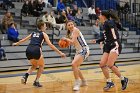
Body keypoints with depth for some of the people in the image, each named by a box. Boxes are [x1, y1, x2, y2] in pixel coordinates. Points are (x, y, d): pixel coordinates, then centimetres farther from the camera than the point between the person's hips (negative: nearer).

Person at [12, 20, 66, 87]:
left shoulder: (33, 33, 26)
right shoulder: (43, 34, 13)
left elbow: (23, 40, 37)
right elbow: (50, 45, 3)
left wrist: (16, 43, 56)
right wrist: (60, 53, 3)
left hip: (28, 50, 5)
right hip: (36, 50, -5)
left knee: (34, 65, 28)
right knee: (41, 65, 21)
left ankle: (25, 76, 3)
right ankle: (36, 82, 15)